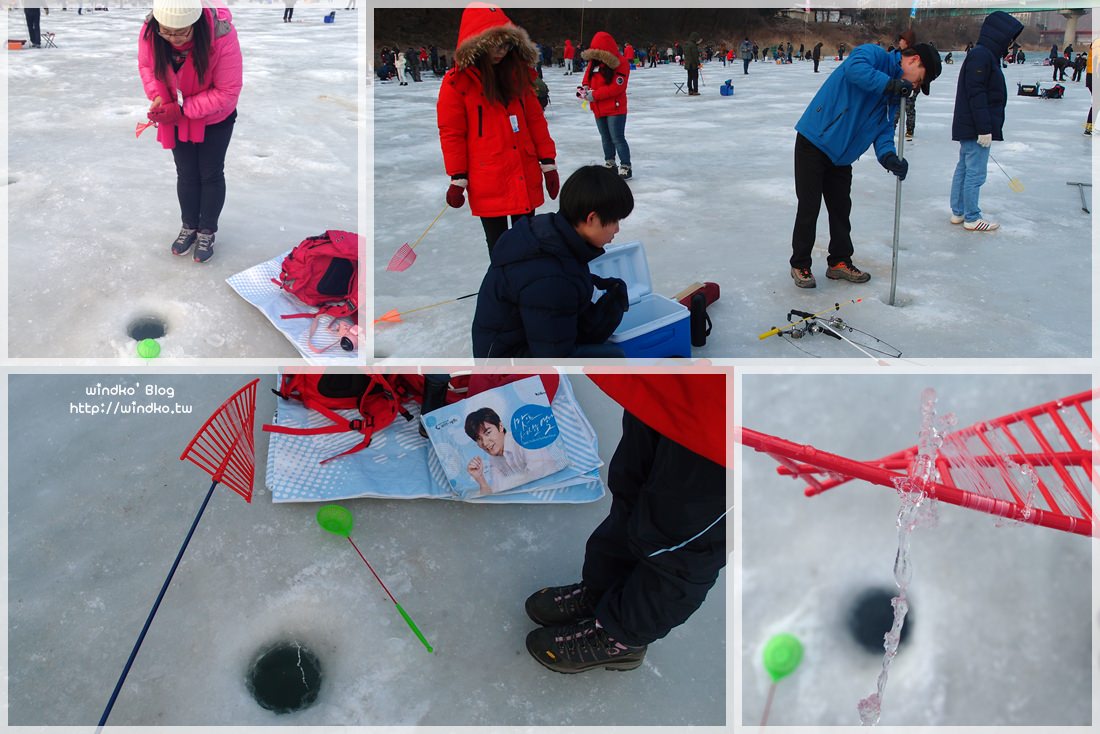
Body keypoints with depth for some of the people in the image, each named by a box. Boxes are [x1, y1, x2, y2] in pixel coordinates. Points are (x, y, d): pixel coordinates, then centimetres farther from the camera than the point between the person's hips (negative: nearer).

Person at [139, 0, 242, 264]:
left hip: (215, 119, -3)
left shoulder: (222, 36, -37)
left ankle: (207, 232, 27)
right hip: (177, 116, 3)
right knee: (186, 174, 14)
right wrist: (159, 97, -22)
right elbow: (147, 66, -4)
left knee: (210, 174, 9)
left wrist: (183, 110, -30)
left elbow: (227, 92, -29)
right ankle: (189, 227, 34)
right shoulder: (150, 32, -25)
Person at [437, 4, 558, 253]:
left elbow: (535, 119, 10)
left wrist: (548, 161, 6)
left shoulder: (517, 74, 8)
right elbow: (452, 133, -5)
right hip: (487, 183, -4)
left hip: (525, 178, 4)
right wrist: (458, 178, -7)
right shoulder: (457, 82, -7)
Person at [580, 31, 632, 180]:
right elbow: (588, 75, 17)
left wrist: (595, 95, -24)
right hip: (598, 109, 7)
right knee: (605, 138, 18)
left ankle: (625, 167, 2)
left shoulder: (621, 63, -16)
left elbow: (616, 87, -23)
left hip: (615, 108, -7)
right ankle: (610, 164, 33)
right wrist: (585, 86, -7)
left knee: (617, 138, -6)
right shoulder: (594, 61, 3)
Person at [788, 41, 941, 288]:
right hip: (814, 141, -8)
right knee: (809, 207, -2)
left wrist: (888, 156, -14)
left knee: (841, 207, 14)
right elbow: (855, 68, -34)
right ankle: (800, 265, 11)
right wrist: (890, 83, -33)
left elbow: (883, 130, 5)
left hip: (840, 155, 8)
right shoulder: (874, 55, -11)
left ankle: (840, 262, 28)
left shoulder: (893, 96, 11)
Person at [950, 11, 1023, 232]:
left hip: (968, 128, 11)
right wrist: (984, 129, -22)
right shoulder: (981, 56, -16)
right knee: (975, 173, -3)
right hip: (975, 128, -11)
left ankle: (958, 212, 23)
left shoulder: (985, 55, 16)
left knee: (964, 169, 15)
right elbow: (976, 94, -22)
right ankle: (972, 218, 4)